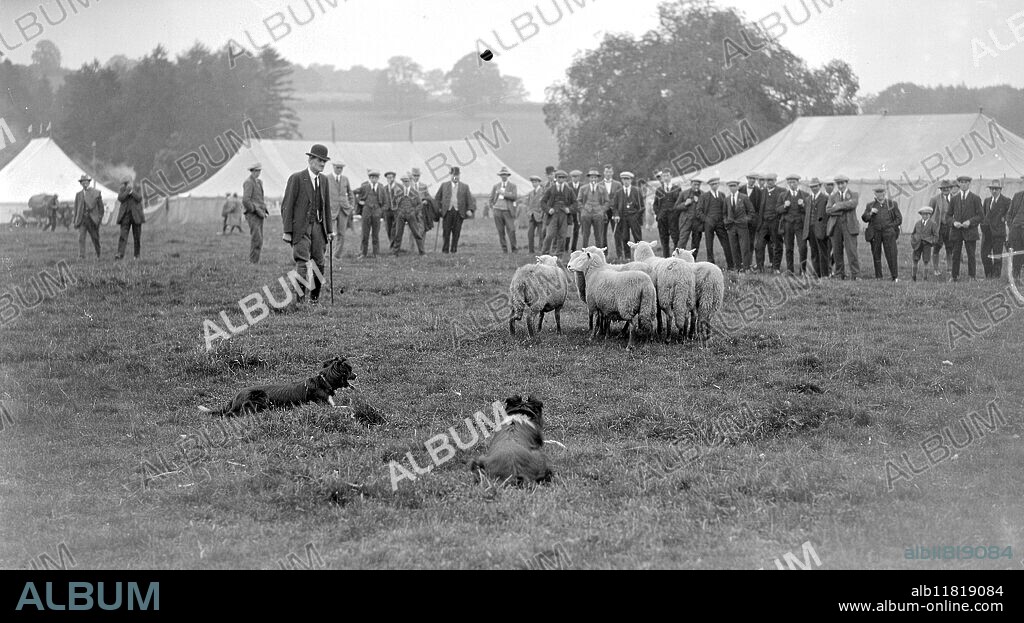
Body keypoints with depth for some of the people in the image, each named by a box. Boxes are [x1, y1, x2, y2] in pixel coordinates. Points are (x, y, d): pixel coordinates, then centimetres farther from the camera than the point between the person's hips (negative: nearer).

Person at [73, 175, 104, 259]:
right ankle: (81, 256, -16)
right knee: (81, 238, -13)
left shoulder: (96, 193, 3)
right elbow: (76, 208, 13)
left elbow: (101, 206, 6)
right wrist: (75, 221, 8)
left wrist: (100, 217, 0)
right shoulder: (78, 195, 10)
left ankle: (98, 255, 29)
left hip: (93, 219, -1)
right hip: (82, 219, 1)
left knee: (95, 238, 8)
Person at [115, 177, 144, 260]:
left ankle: (137, 255, 15)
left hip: (136, 215, 0)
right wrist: (127, 190, -13)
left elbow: (139, 198, -10)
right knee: (123, 235, -13)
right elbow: (120, 198, -7)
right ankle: (120, 254, -23)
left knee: (137, 237, 4)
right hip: (125, 215, 0)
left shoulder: (138, 189, 6)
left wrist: (132, 190, -11)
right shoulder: (122, 190, 9)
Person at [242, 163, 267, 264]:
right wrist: (257, 210, -19)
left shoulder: (258, 182, 18)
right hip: (252, 214, -9)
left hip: (259, 214, 9)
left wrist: (264, 210, 13)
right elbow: (245, 200, -21)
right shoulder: (248, 182, -11)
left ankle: (255, 262, 8)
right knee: (256, 239, -15)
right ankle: (253, 262, -14)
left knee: (258, 240, 6)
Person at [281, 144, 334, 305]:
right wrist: (287, 231, -12)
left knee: (318, 263, 3)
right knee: (302, 262, -13)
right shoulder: (296, 178, -7)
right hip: (300, 227, -5)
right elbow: (287, 206, -7)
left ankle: (315, 296, 13)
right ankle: (300, 295, -8)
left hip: (318, 226, 5)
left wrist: (329, 229, 13)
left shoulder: (323, 179, 12)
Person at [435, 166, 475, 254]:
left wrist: (470, 210, -6)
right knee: (446, 232, -5)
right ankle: (445, 250, 0)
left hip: (459, 212, 0)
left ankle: (454, 250, 6)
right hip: (447, 211, 0)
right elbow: (437, 198, 18)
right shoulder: (444, 185, 13)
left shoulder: (464, 187, 12)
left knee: (456, 233, -1)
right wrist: (438, 209, 6)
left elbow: (470, 199, 9)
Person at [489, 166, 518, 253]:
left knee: (511, 230, -10)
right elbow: (491, 198, 23)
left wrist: (503, 193, -13)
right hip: (498, 210, 3)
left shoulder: (512, 186, 6)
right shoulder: (496, 186, 15)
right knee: (500, 231, 0)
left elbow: (515, 196, -10)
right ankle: (504, 249, 4)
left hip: (508, 211, -3)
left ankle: (514, 248, -1)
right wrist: (492, 206, 8)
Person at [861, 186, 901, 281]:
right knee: (876, 255, 1)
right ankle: (878, 277, 7)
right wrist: (870, 213, -10)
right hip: (875, 233, 2)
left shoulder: (892, 204, 13)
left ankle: (894, 277, -8)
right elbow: (864, 218, 9)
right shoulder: (870, 205, 16)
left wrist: (890, 226, 0)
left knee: (891, 255, -10)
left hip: (888, 232, -2)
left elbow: (899, 219, 12)